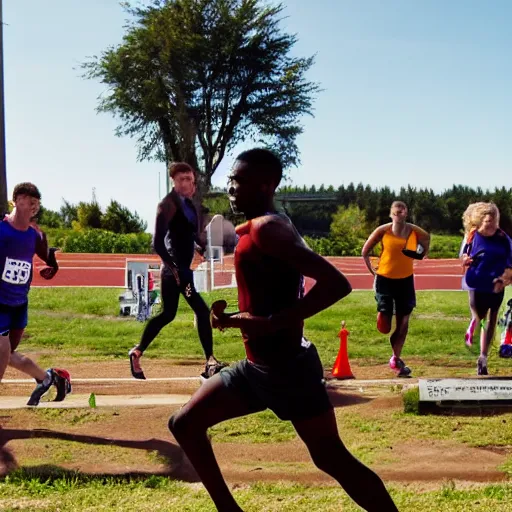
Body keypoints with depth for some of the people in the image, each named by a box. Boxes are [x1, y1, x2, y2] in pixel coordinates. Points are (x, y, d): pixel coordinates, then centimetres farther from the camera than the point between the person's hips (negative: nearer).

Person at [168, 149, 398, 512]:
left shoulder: (267, 229, -17)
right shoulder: (256, 230, 12)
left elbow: (336, 283, -28)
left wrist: (271, 324, -26)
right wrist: (234, 317, 7)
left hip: (286, 366, -10)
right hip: (259, 366, 10)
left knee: (331, 459, 0)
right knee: (185, 424, 13)